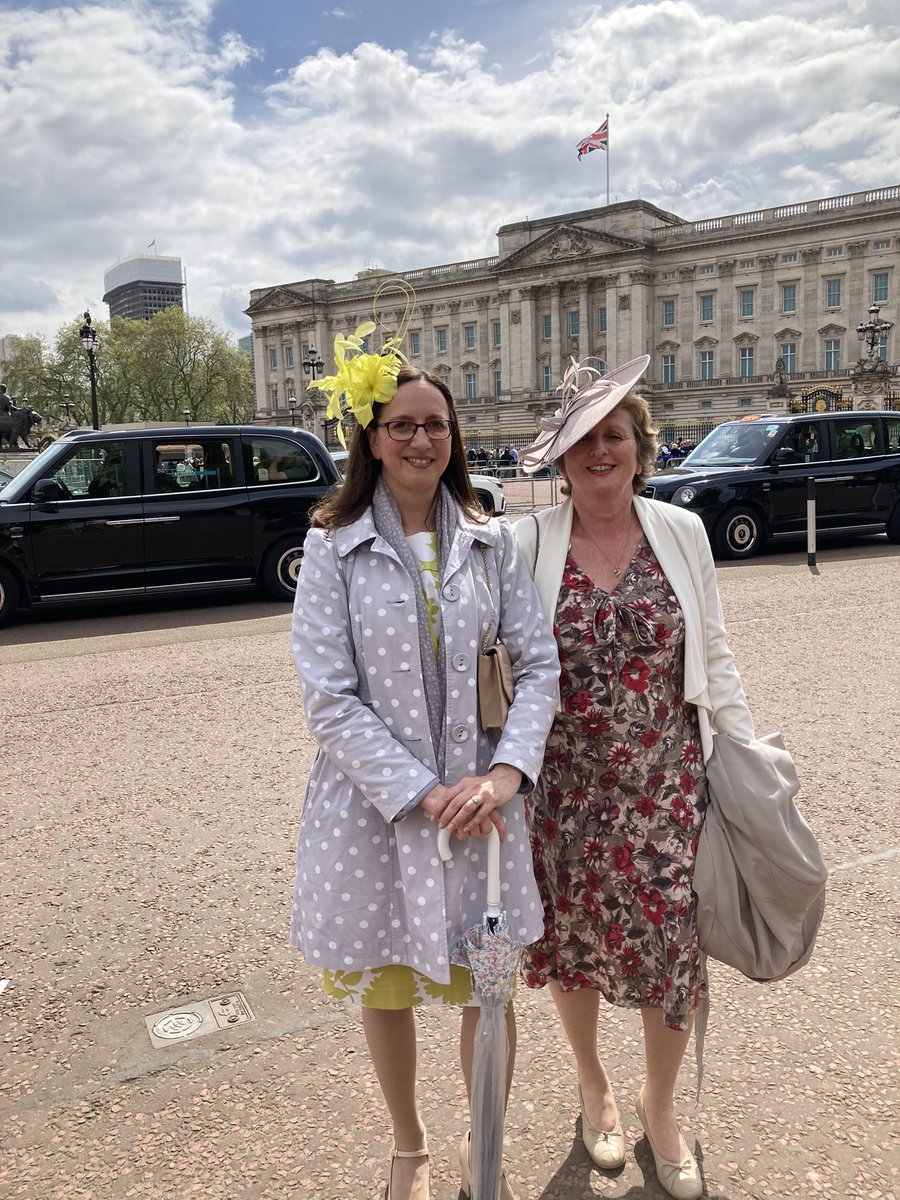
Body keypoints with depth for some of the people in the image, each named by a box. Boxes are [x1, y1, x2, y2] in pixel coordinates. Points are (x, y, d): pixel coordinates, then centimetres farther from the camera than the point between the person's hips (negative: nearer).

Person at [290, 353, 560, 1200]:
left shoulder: (492, 543, 1)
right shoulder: (332, 547, -7)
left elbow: (537, 664, 1)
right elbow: (328, 698, -12)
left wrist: (507, 772, -14)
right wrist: (420, 793, -17)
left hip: (480, 801, 2)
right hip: (374, 805, -1)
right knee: (385, 990, 17)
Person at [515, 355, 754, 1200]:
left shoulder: (681, 533, -1)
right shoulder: (528, 542, -6)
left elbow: (712, 655, 6)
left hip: (666, 782, 1)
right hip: (566, 786, -1)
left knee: (672, 942, 8)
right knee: (572, 937, 14)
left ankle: (659, 1103, 37)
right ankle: (593, 1084, 44)